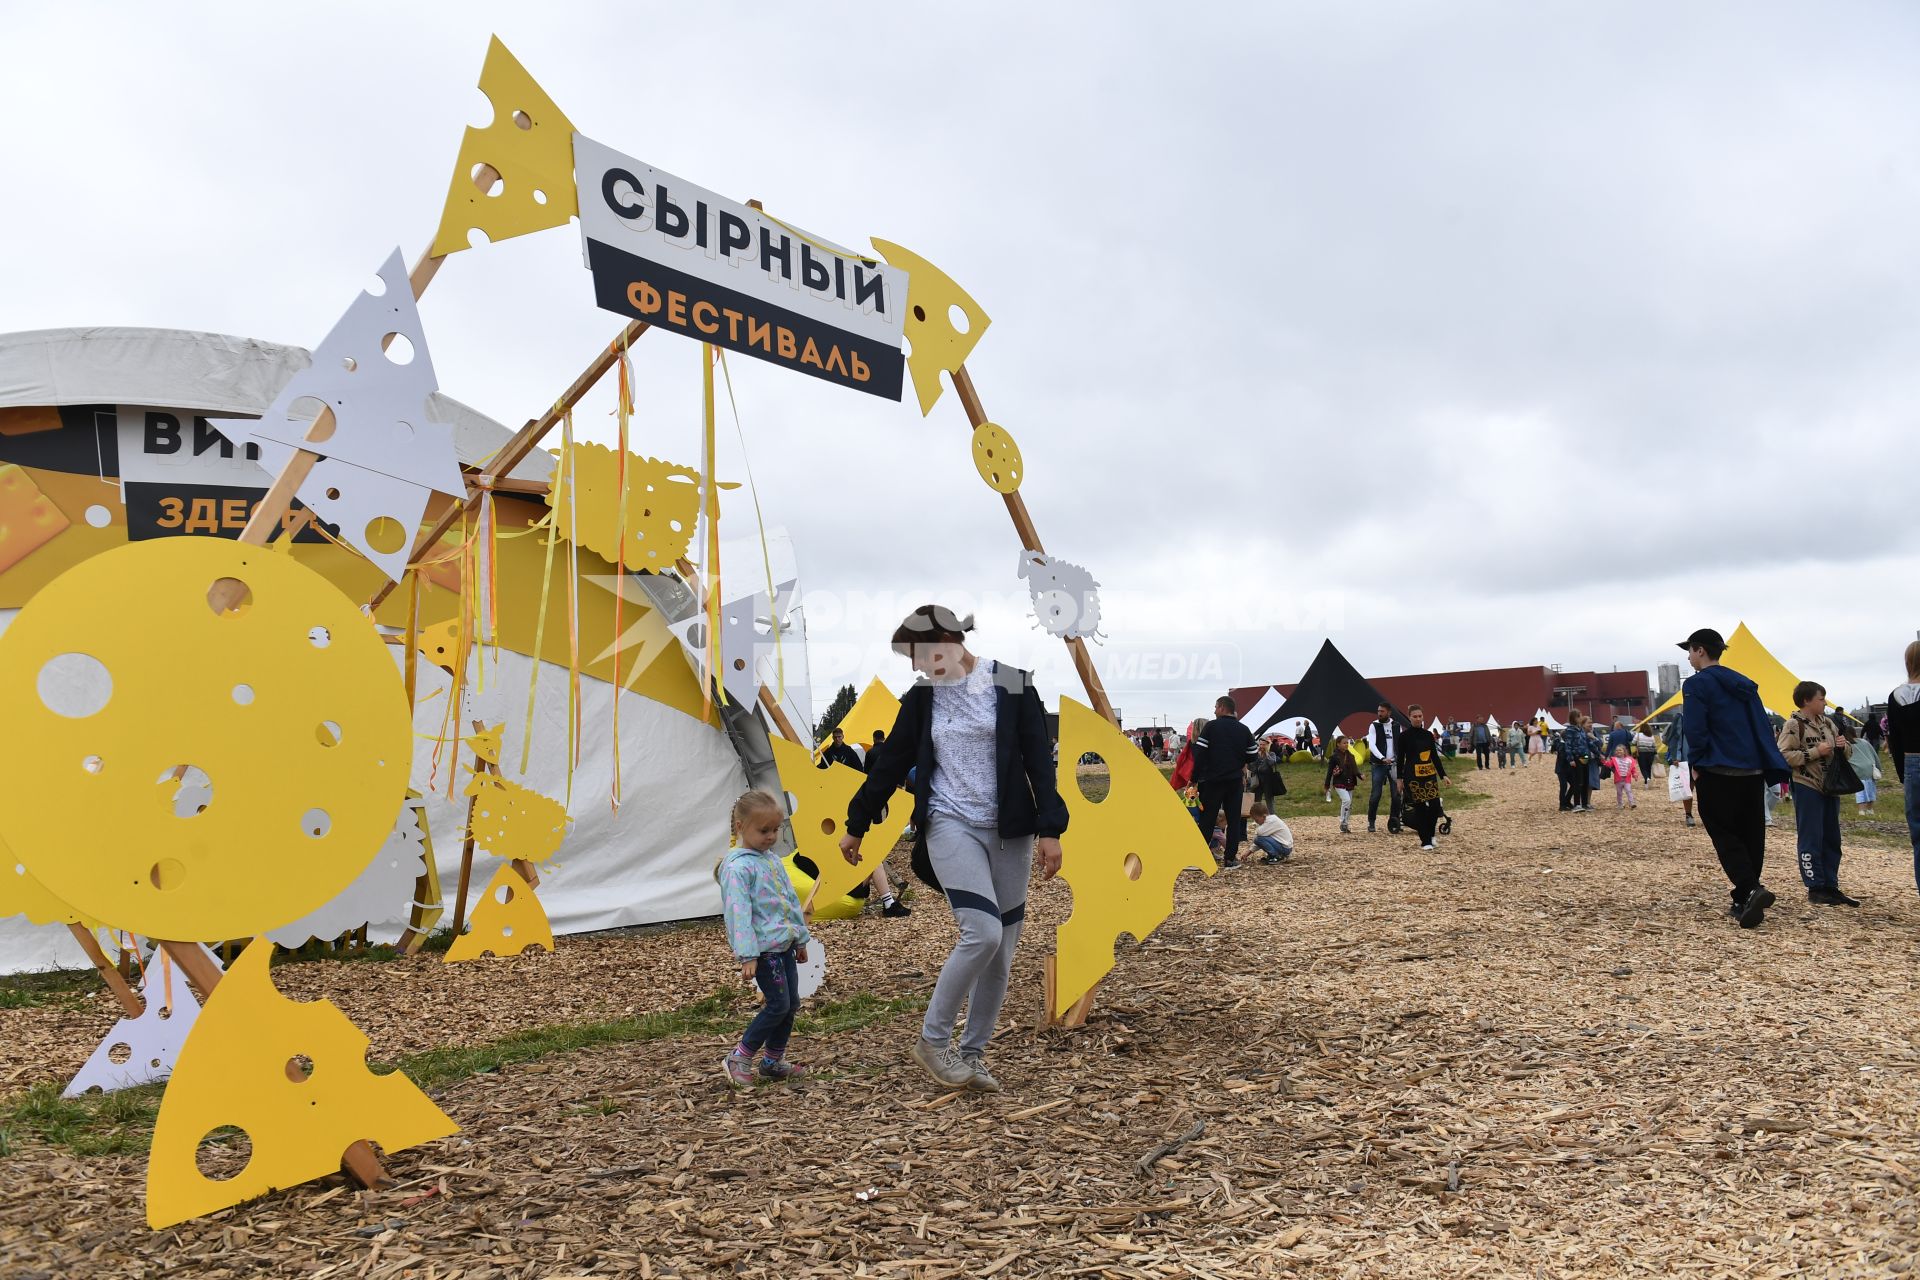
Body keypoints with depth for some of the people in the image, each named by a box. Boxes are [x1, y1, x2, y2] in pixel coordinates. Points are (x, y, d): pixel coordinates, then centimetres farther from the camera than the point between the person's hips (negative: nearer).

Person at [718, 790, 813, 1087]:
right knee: (778, 1004, -9)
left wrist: (801, 938, 23)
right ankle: (738, 1059, 4)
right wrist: (747, 956, -24)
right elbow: (738, 913, -20)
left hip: (785, 943, 9)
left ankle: (774, 1061, 23)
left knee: (791, 1004, 11)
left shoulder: (772, 859, 13)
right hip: (764, 948, -9)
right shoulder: (737, 867, -15)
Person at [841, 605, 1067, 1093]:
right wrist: (856, 825, 16)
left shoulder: (1011, 684, -3)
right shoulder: (921, 697, 3)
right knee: (982, 933, -18)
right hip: (950, 825, -1)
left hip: (1008, 830, 1)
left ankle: (972, 1054, 20)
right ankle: (933, 1040, 0)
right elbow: (889, 763, 10)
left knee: (1002, 951, 5)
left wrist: (1049, 829, -9)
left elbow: (1039, 759, -4)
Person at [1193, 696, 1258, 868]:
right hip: (1235, 781, 3)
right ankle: (1230, 858, 7)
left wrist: (1195, 778, -5)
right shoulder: (1244, 729, 5)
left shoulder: (1211, 726, -7)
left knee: (1207, 819, 1)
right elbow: (1252, 756, 7)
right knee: (1234, 819, 9)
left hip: (1212, 781, -3)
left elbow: (1199, 753, -11)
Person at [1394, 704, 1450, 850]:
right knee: (1419, 807, -1)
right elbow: (1400, 758, -2)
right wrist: (1399, 778, -3)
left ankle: (1430, 835, 22)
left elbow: (1435, 757, 11)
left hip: (1430, 774, 4)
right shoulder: (1404, 735, -4)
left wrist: (1443, 775, 6)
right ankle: (1425, 841, 9)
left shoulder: (1428, 735, 8)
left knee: (1435, 806, -2)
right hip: (1412, 776, -4)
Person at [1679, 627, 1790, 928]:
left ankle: (1750, 889, -22)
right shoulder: (1743, 684, 15)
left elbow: (1695, 729, -15)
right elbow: (1762, 726, 13)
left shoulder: (1697, 683, -8)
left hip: (1718, 772, -7)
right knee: (1750, 835, 11)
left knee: (1725, 835, -1)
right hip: (1752, 772, 7)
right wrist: (1773, 767, 13)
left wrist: (1695, 764, -2)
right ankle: (1744, 902, 15)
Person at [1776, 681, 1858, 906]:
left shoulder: (1828, 723, 13)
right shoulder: (1794, 725, -9)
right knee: (1811, 839, -2)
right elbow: (1784, 755, -19)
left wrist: (1843, 746, 0)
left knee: (1832, 839, 11)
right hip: (1806, 788, -8)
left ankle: (1831, 887, 19)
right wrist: (1815, 752, -20)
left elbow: (1845, 752, 22)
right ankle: (1815, 888, 3)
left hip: (1829, 787, 8)